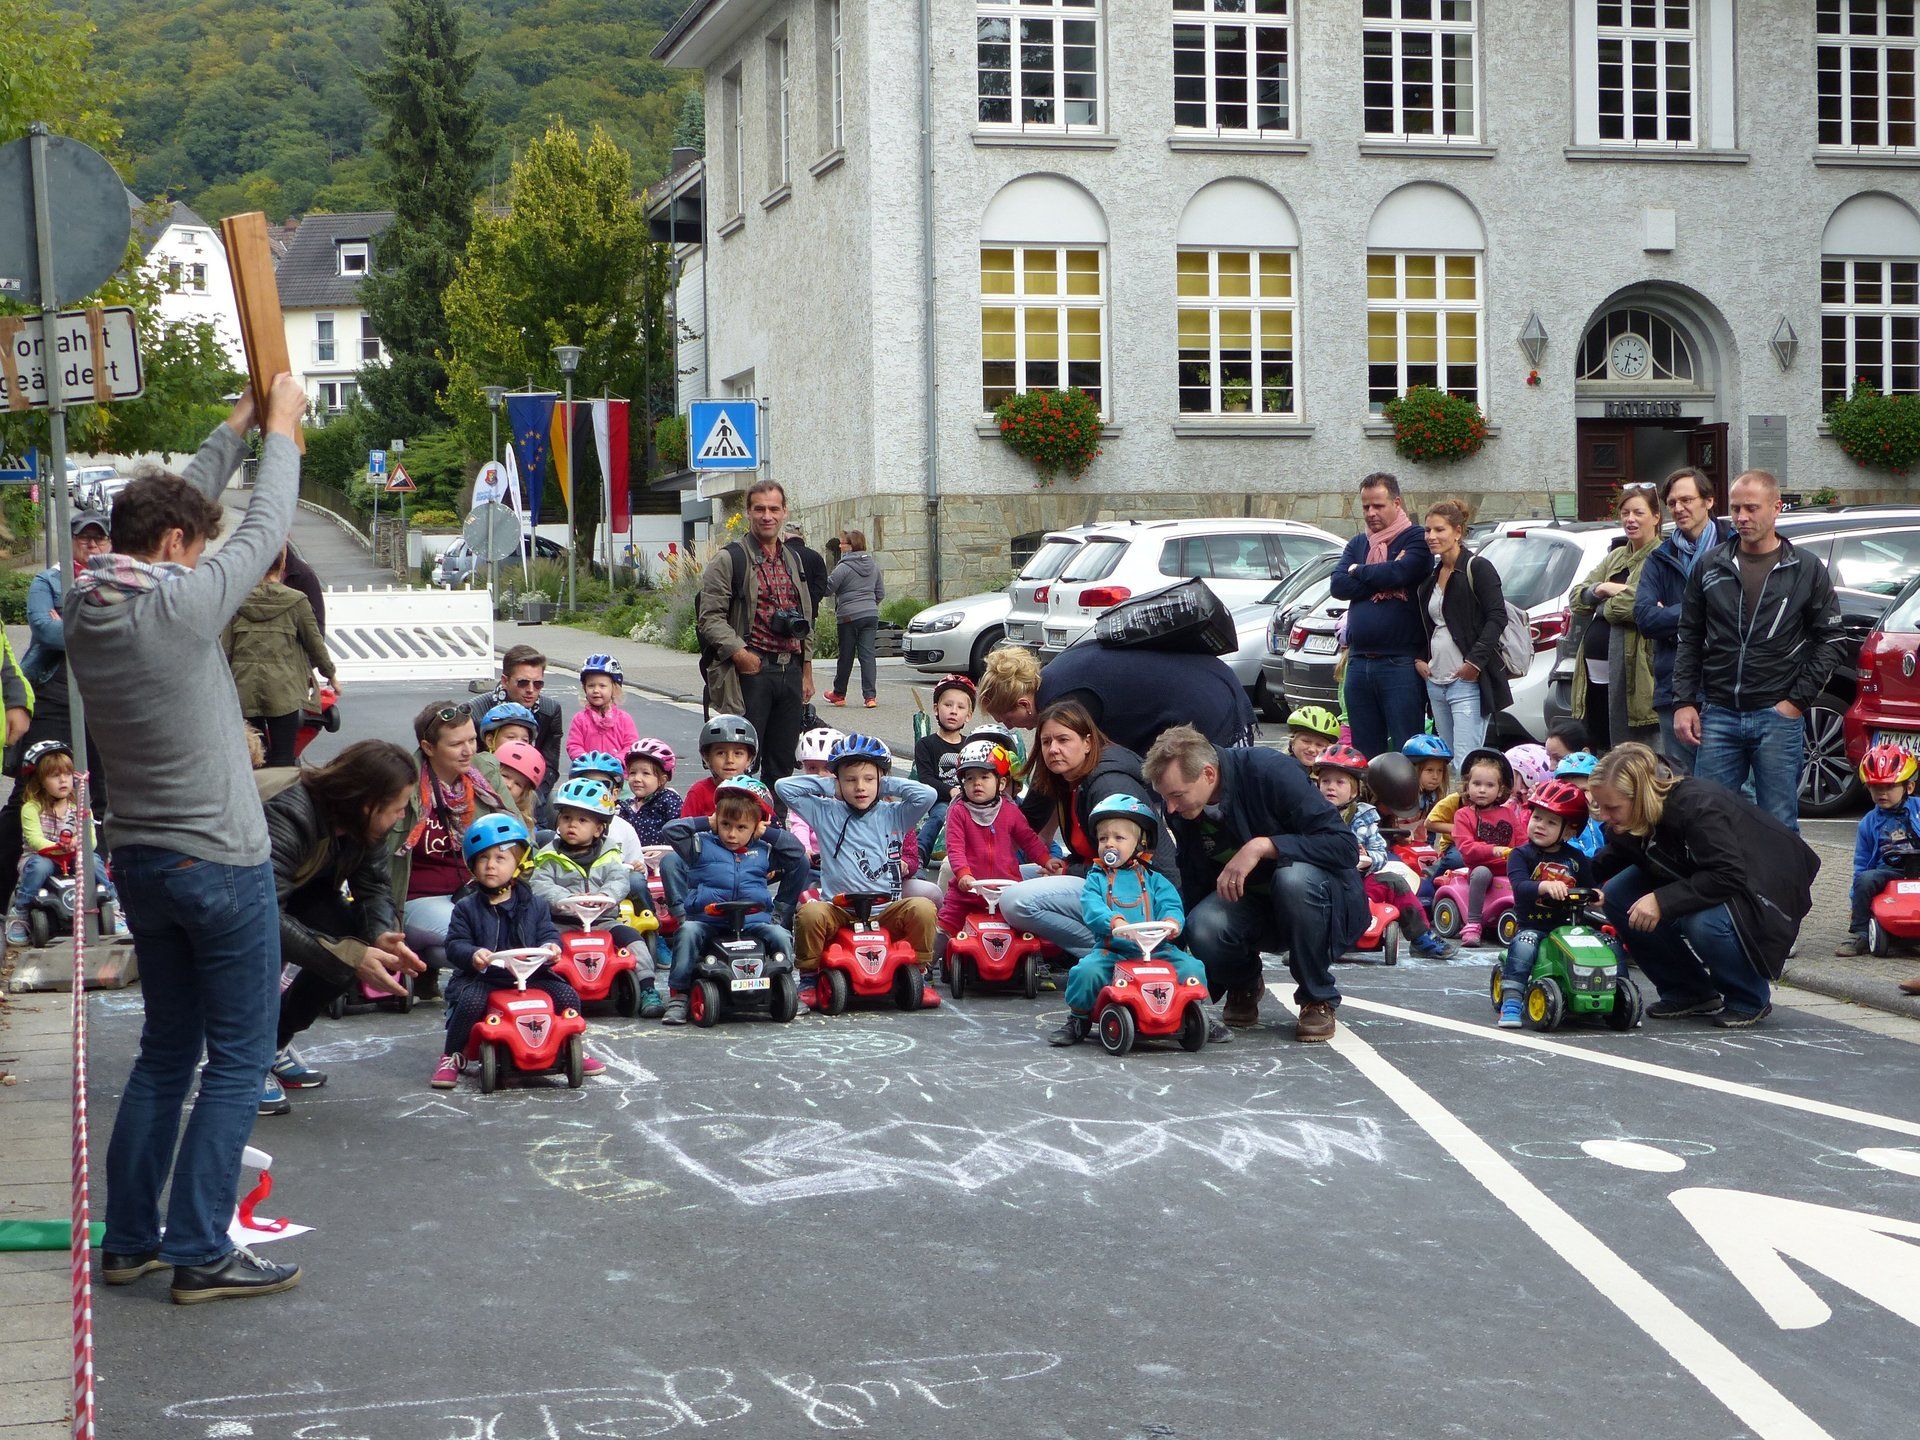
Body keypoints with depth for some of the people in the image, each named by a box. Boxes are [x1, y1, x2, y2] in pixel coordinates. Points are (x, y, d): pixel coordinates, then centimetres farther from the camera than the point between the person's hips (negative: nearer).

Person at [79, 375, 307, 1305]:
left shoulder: (85, 608, 2)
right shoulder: (181, 604, -19)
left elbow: (177, 506, 16)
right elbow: (265, 528, -5)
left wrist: (240, 426, 22)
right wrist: (280, 426, 10)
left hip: (139, 862, 8)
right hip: (220, 862, -8)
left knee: (166, 1050, 18)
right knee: (239, 1059, 2)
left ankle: (128, 1239, 21)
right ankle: (201, 1253, 2)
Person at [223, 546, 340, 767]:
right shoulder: (296, 601, -4)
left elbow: (225, 648, 4)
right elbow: (315, 643, 3)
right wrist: (331, 673, 18)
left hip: (245, 689, 3)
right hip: (282, 690, -3)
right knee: (282, 758, 1)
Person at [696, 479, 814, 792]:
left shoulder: (793, 561, 18)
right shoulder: (729, 560, -3)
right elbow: (710, 617, -10)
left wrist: (807, 671, 18)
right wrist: (739, 653, -21)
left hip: (791, 670, 6)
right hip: (751, 670, -6)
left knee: (782, 765, 9)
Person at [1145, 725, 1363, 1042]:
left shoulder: (1271, 772, -25)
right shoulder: (1181, 812, -8)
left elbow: (1343, 844, -28)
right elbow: (1194, 890, 5)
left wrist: (1263, 846, -35)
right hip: (1251, 905, 4)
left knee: (1293, 876, -39)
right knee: (1203, 927, -29)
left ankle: (1318, 1000, -15)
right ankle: (1243, 986, 8)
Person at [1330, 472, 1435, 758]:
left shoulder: (1415, 540, 0)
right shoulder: (1357, 544, 17)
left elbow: (1399, 573, -19)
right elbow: (1338, 585, 2)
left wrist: (1358, 571, -2)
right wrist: (1383, 580, -10)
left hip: (1400, 662, -6)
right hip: (1359, 663, 6)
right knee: (1364, 752, 10)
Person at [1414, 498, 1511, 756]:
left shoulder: (1478, 568, -5)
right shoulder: (1431, 577, 18)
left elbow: (1497, 617, -12)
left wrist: (1475, 661, -18)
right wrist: (1419, 659, 11)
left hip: (1468, 680, -8)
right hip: (1435, 683, 8)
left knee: (1466, 763, -15)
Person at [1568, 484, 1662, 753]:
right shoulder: (1615, 557, 21)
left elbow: (1640, 604, -20)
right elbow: (1576, 597, 15)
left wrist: (1602, 603, -3)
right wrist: (1600, 589, -5)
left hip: (1630, 675, -8)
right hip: (1595, 674, 8)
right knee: (1598, 753, 13)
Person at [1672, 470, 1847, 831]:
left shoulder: (1807, 570, 4)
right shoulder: (1709, 565, 9)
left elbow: (1832, 641, 4)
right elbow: (1689, 639, 12)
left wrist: (1798, 700, -4)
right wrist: (1684, 702, 3)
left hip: (1778, 717, -2)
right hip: (1718, 716, 2)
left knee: (1780, 826, 2)